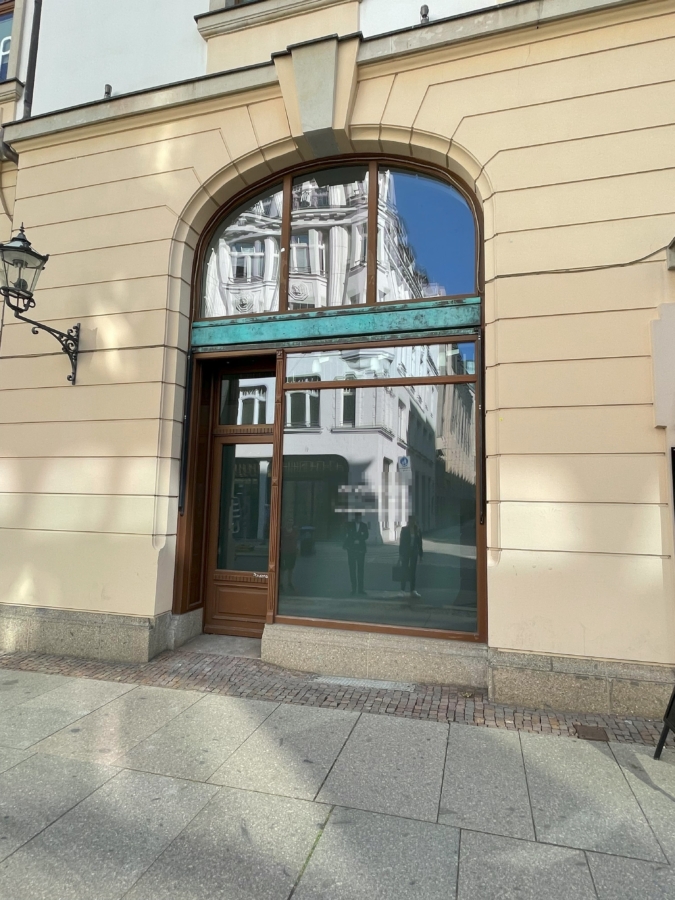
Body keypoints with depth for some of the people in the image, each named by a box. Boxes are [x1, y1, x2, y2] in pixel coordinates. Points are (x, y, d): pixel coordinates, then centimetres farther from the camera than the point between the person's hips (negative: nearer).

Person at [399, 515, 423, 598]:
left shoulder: (417, 530, 2)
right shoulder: (404, 529, -4)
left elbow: (419, 542, 6)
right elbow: (401, 541, -4)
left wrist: (421, 554, 5)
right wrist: (400, 554, -7)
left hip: (414, 553, 3)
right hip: (405, 552, -3)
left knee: (413, 571, 7)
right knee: (404, 570, 0)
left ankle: (412, 591, 12)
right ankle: (402, 590, 9)